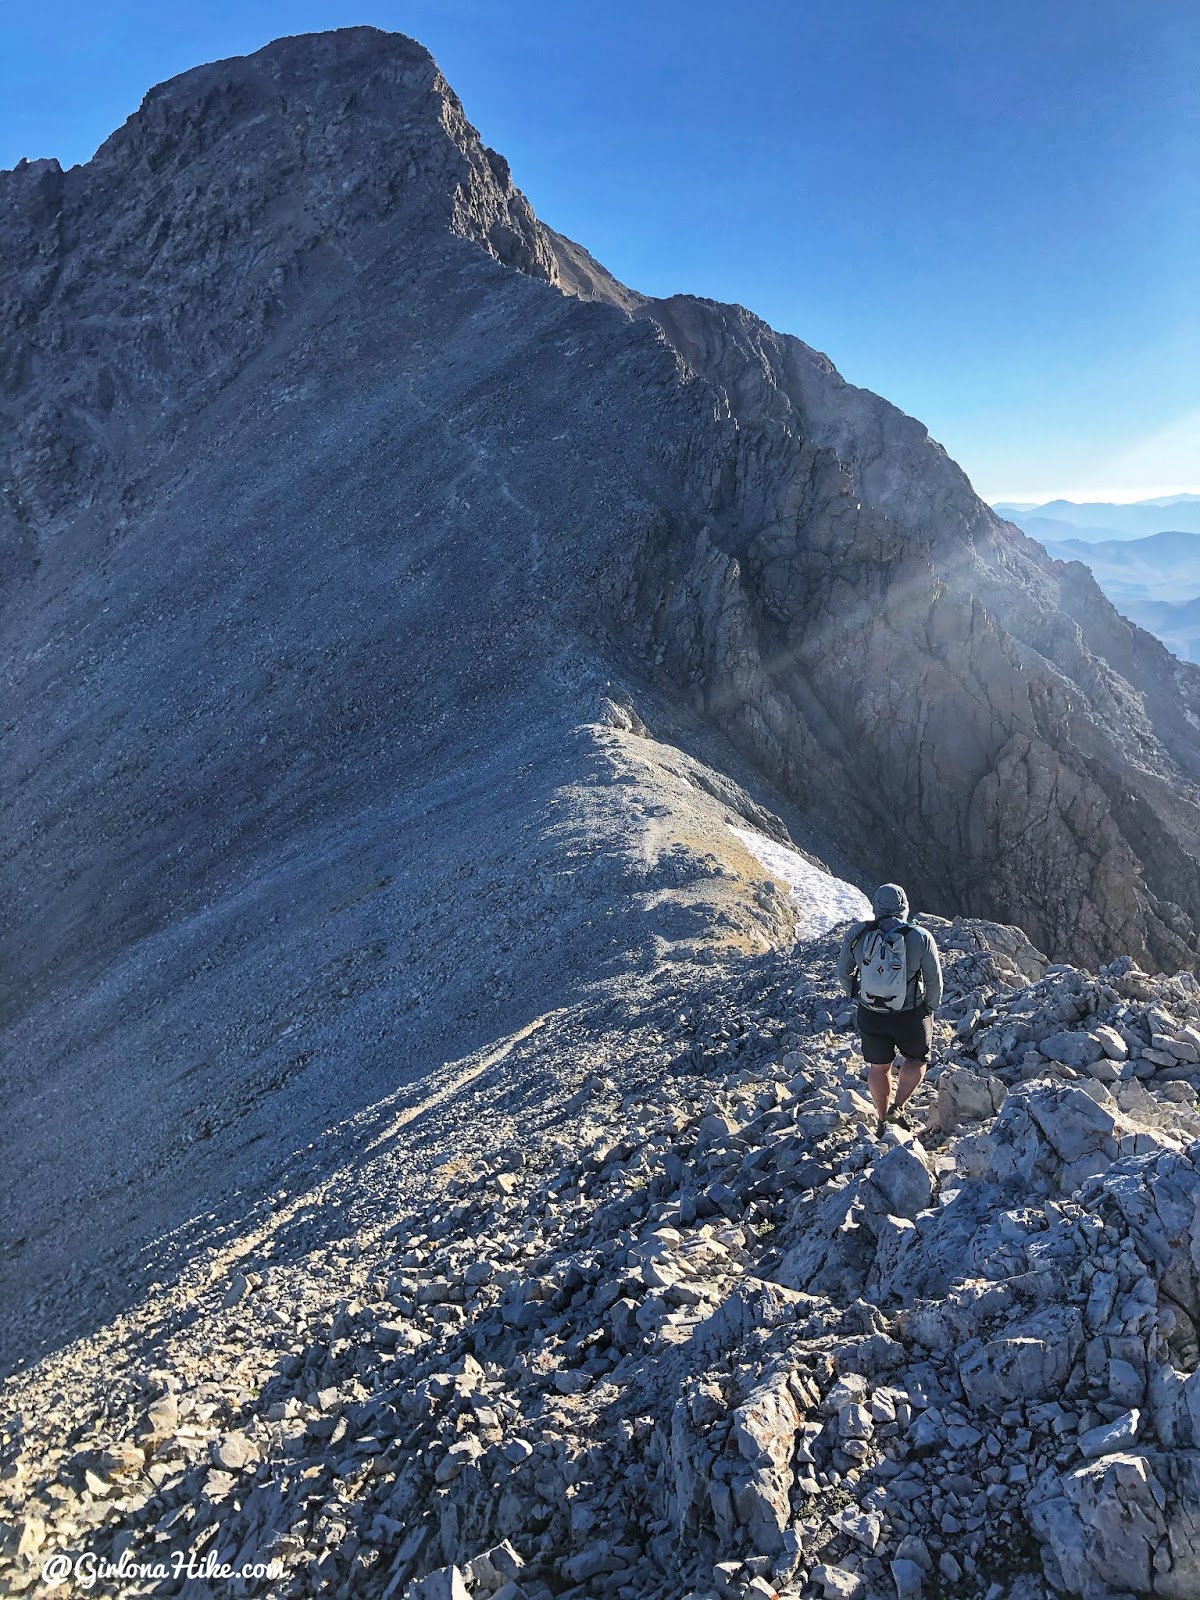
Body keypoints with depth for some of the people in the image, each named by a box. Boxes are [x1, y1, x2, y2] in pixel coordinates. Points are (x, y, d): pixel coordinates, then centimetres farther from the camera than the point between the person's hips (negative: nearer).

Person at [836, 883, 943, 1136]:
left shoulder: (857, 934, -8)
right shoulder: (920, 937, -13)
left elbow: (843, 971, 5)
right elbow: (934, 980, -6)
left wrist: (854, 991, 24)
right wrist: (930, 1009, 11)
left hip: (871, 1015, 2)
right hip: (910, 1016, -2)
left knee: (879, 1067, 21)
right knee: (916, 1060, 24)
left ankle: (881, 1120, 31)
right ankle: (898, 1107, 9)